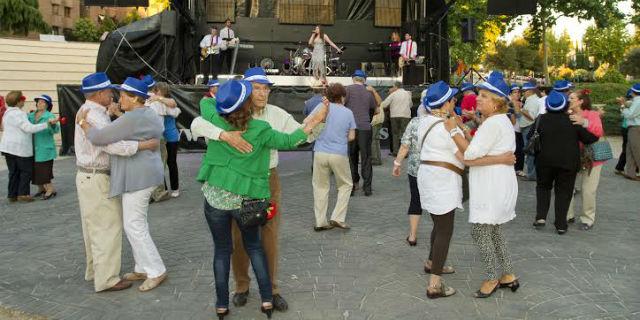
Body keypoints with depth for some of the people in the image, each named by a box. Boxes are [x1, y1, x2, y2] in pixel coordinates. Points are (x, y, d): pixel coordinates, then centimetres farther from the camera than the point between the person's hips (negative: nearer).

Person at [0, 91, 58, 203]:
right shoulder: (18, 114, -17)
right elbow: (30, 128, -25)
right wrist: (48, 123, -29)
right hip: (20, 148, -9)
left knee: (14, 172, 12)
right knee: (26, 171, 3)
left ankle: (12, 195, 15)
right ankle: (23, 194, 4)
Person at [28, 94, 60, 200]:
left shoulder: (49, 116, -9)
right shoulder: (31, 116, 9)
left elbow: (56, 130, -23)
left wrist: (53, 124, -44)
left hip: (45, 148, -6)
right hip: (34, 148, 6)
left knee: (44, 170, -7)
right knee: (36, 170, 13)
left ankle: (50, 189, 4)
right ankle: (41, 189, 27)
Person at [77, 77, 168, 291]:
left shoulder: (131, 119, -20)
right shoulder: (151, 115, 12)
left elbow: (98, 138, -20)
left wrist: (82, 122, -3)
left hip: (138, 177, -10)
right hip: (144, 175, 10)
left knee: (134, 226, -3)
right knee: (137, 224, 17)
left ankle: (156, 271, 4)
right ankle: (143, 269, 25)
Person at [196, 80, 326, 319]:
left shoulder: (215, 120, -9)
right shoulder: (260, 129, -14)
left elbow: (205, 102, 12)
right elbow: (288, 141, -2)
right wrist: (315, 121, 5)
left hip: (215, 197, 1)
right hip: (246, 199, -1)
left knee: (222, 250, 14)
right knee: (254, 247, 19)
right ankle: (267, 299, 19)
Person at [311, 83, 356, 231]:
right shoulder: (348, 112, 6)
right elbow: (351, 137, 6)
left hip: (320, 153, 1)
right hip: (339, 154, 0)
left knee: (321, 186, 10)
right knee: (345, 185, 16)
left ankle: (320, 222, 11)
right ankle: (337, 218, 6)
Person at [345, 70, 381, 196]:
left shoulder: (349, 89, -1)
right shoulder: (369, 92, 11)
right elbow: (377, 111, 23)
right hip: (365, 128, 2)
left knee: (351, 158, 7)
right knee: (366, 158, 8)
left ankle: (351, 186, 8)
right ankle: (367, 187, 9)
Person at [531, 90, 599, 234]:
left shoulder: (541, 119, -5)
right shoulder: (573, 121, -6)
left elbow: (531, 137, 2)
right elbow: (591, 138, -3)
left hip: (545, 160, 1)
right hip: (568, 162, 0)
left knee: (543, 186, 20)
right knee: (564, 192, 9)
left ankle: (541, 217, 5)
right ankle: (561, 225, 9)